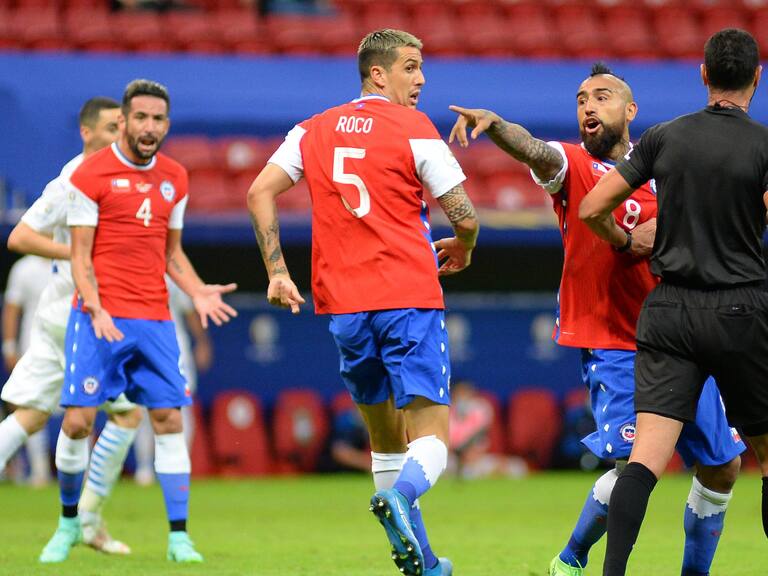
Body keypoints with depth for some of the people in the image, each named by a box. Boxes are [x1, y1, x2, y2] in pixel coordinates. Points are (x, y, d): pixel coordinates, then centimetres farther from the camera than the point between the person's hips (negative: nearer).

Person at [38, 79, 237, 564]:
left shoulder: (175, 178, 11)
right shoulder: (91, 175, -5)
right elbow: (80, 255, -5)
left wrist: (198, 292, 2)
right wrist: (96, 308, -20)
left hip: (155, 319, 4)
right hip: (99, 317, -4)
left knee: (169, 421, -2)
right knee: (78, 420, -8)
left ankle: (179, 537, 1)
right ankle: (69, 523, 13)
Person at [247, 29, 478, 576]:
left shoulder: (315, 130, 11)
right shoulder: (414, 129, -3)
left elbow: (259, 192, 5)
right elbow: (464, 215, -5)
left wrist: (277, 271, 7)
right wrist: (462, 249, 17)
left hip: (343, 305, 5)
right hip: (410, 299, -5)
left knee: (385, 435, 17)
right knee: (430, 436, -7)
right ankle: (401, 495, -39)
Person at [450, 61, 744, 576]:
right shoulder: (573, 164, -3)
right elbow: (533, 151, -24)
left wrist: (631, 239, -20)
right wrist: (493, 124, -46)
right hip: (612, 345, -5)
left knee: (722, 466, 8)